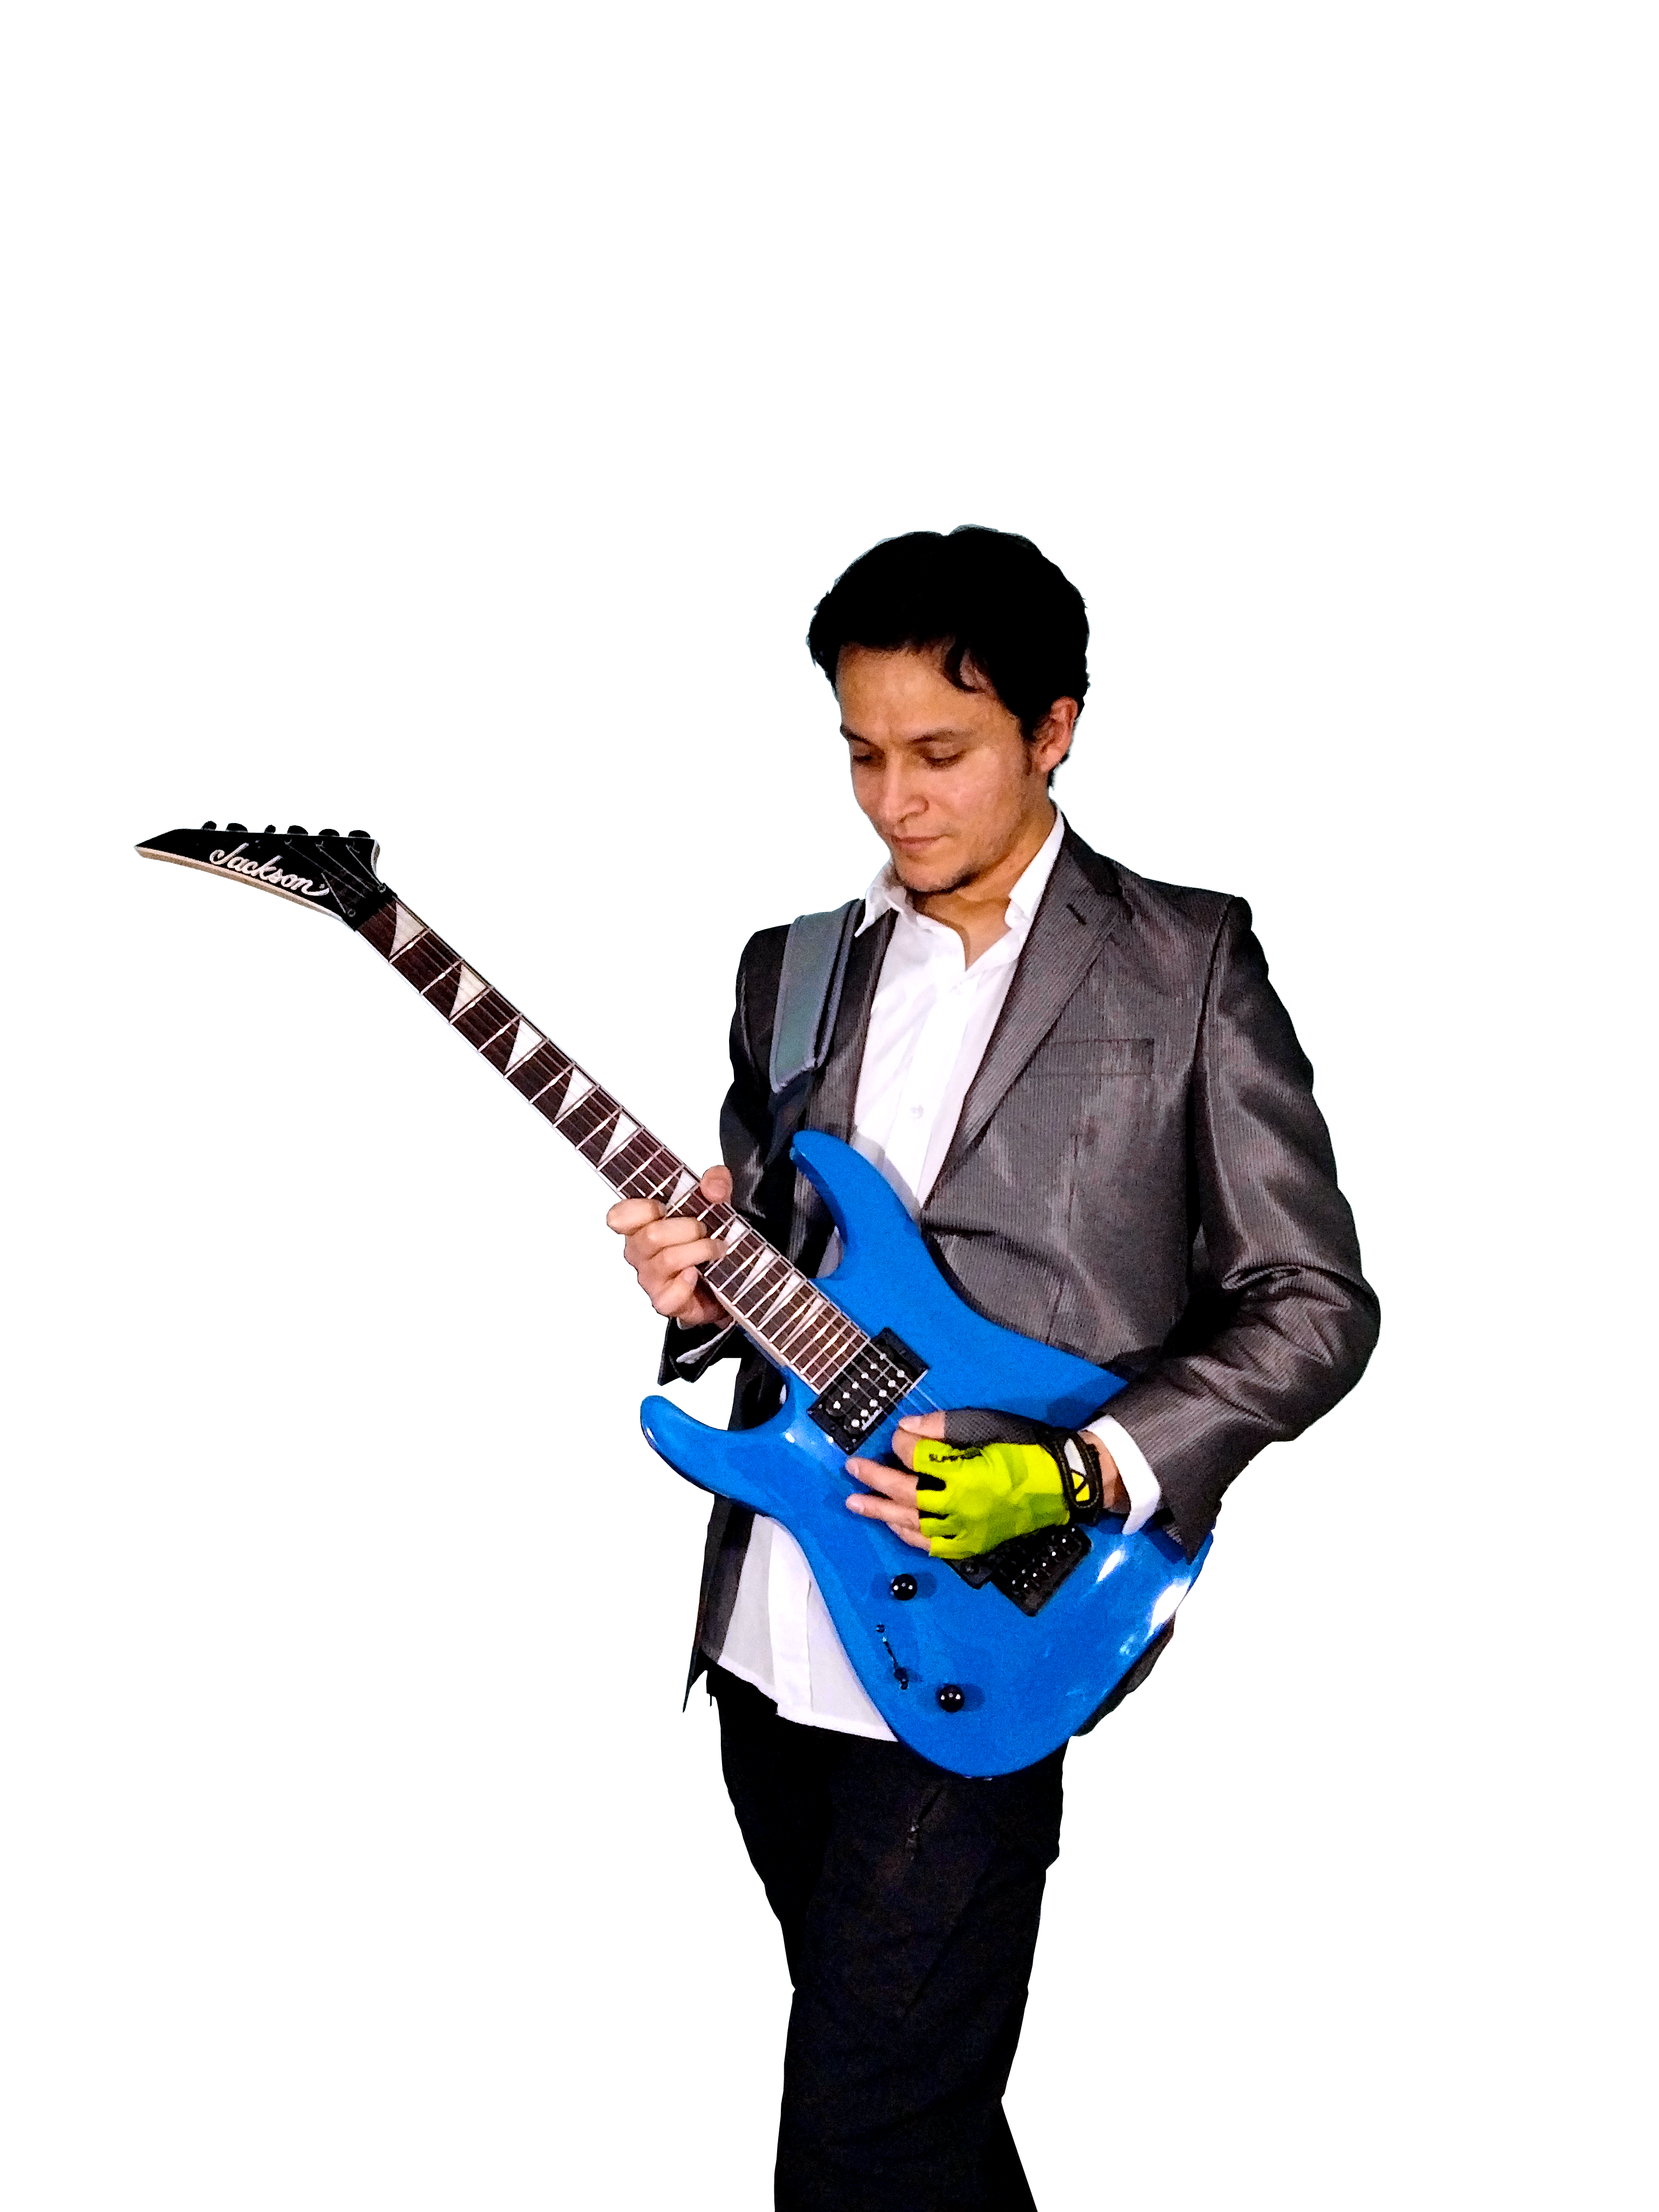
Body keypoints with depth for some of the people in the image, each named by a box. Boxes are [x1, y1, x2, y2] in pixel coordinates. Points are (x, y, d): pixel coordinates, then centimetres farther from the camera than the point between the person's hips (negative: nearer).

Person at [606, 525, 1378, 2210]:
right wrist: (699, 1295, -7)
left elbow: (1315, 1302, -6)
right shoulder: (790, 969, 10)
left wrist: (1083, 1477, -18)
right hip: (765, 1628, 6)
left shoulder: (1186, 961, -5)